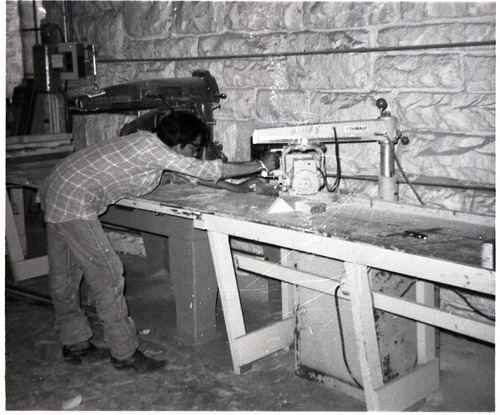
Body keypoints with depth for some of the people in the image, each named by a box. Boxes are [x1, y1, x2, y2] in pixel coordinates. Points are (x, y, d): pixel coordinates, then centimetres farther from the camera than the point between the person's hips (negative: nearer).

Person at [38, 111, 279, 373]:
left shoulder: (148, 143, 11)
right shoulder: (154, 150, -17)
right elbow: (208, 171, -17)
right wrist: (261, 165, -9)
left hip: (55, 192, 10)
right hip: (74, 204, -10)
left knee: (64, 276, 17)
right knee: (106, 274, -5)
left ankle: (74, 343, 30)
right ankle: (124, 353, 3)